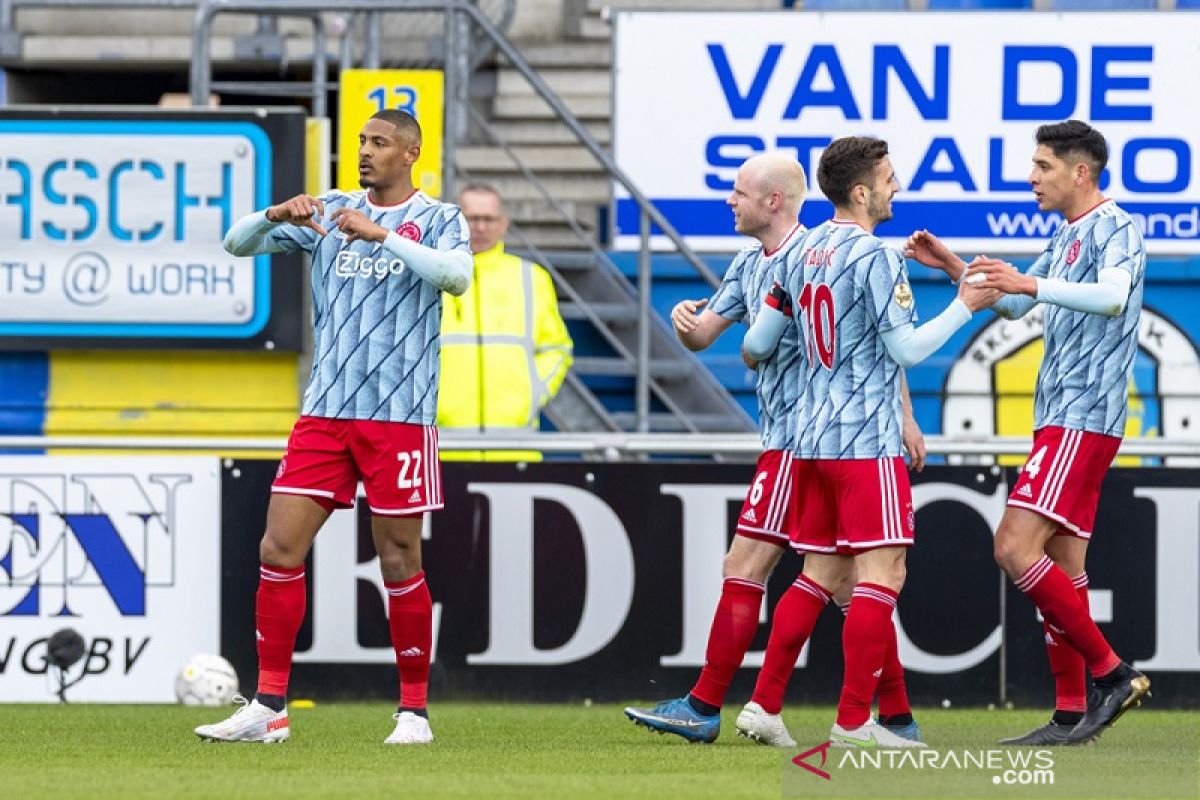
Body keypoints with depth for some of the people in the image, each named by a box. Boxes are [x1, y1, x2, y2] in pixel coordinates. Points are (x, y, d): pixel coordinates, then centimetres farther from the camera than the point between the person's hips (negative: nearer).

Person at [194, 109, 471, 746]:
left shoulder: (437, 219, 1)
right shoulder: (328, 212, 11)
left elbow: (456, 274, -19)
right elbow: (238, 243, 6)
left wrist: (378, 235, -28)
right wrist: (277, 215, -16)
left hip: (400, 415, -3)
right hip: (325, 410, 4)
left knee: (399, 561, -1)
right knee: (278, 550, -4)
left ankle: (413, 710, 10)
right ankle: (269, 709, 1)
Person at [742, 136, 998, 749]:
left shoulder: (800, 253, 11)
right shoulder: (874, 257, -12)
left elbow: (757, 343, 15)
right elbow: (905, 349, -12)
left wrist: (756, 354, 38)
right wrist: (966, 306, -2)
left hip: (811, 439, 8)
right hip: (866, 441, -8)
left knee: (821, 575, 13)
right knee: (882, 574, -6)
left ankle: (764, 704, 9)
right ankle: (854, 720, -11)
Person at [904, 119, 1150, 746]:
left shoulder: (1114, 228, -10)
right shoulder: (1067, 236, 19)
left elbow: (1112, 295, -29)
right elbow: (1014, 305, 30)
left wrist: (1032, 283, -39)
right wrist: (954, 268, 18)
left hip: (1083, 418, -10)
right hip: (1061, 416, 10)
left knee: (1016, 548, -17)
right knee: (1061, 564, 7)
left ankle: (1110, 672, -12)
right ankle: (1073, 712, 8)